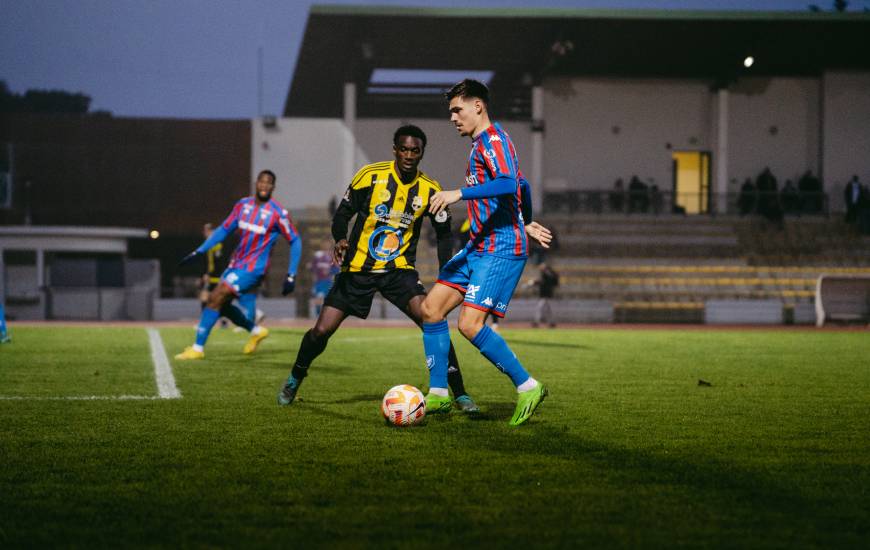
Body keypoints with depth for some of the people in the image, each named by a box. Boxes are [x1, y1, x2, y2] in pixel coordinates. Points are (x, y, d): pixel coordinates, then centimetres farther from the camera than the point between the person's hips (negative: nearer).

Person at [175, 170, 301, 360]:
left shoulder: (278, 213, -13)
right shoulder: (243, 205, 3)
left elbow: (295, 241, -7)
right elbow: (224, 230, 12)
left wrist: (291, 276, -11)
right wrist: (198, 252, 6)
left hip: (253, 269, -7)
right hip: (236, 264, 7)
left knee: (216, 298, -16)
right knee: (221, 303, 9)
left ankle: (198, 348, -9)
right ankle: (256, 331, 31)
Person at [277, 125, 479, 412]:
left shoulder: (429, 190, -5)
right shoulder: (371, 175, -10)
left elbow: (443, 232, 6)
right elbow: (343, 213, -4)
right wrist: (340, 239, -25)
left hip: (399, 269, 1)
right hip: (357, 268, 0)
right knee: (322, 331, -5)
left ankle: (460, 394, -11)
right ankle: (295, 380, 25)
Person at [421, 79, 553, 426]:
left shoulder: (493, 140, -11)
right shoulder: (482, 144, 20)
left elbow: (509, 185, -29)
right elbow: (521, 186, 31)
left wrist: (459, 194, -34)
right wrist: (526, 223, 42)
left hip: (501, 249, -10)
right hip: (478, 246, 10)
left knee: (470, 324, -18)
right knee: (431, 308, 4)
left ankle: (528, 388, -6)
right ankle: (438, 395, 9)